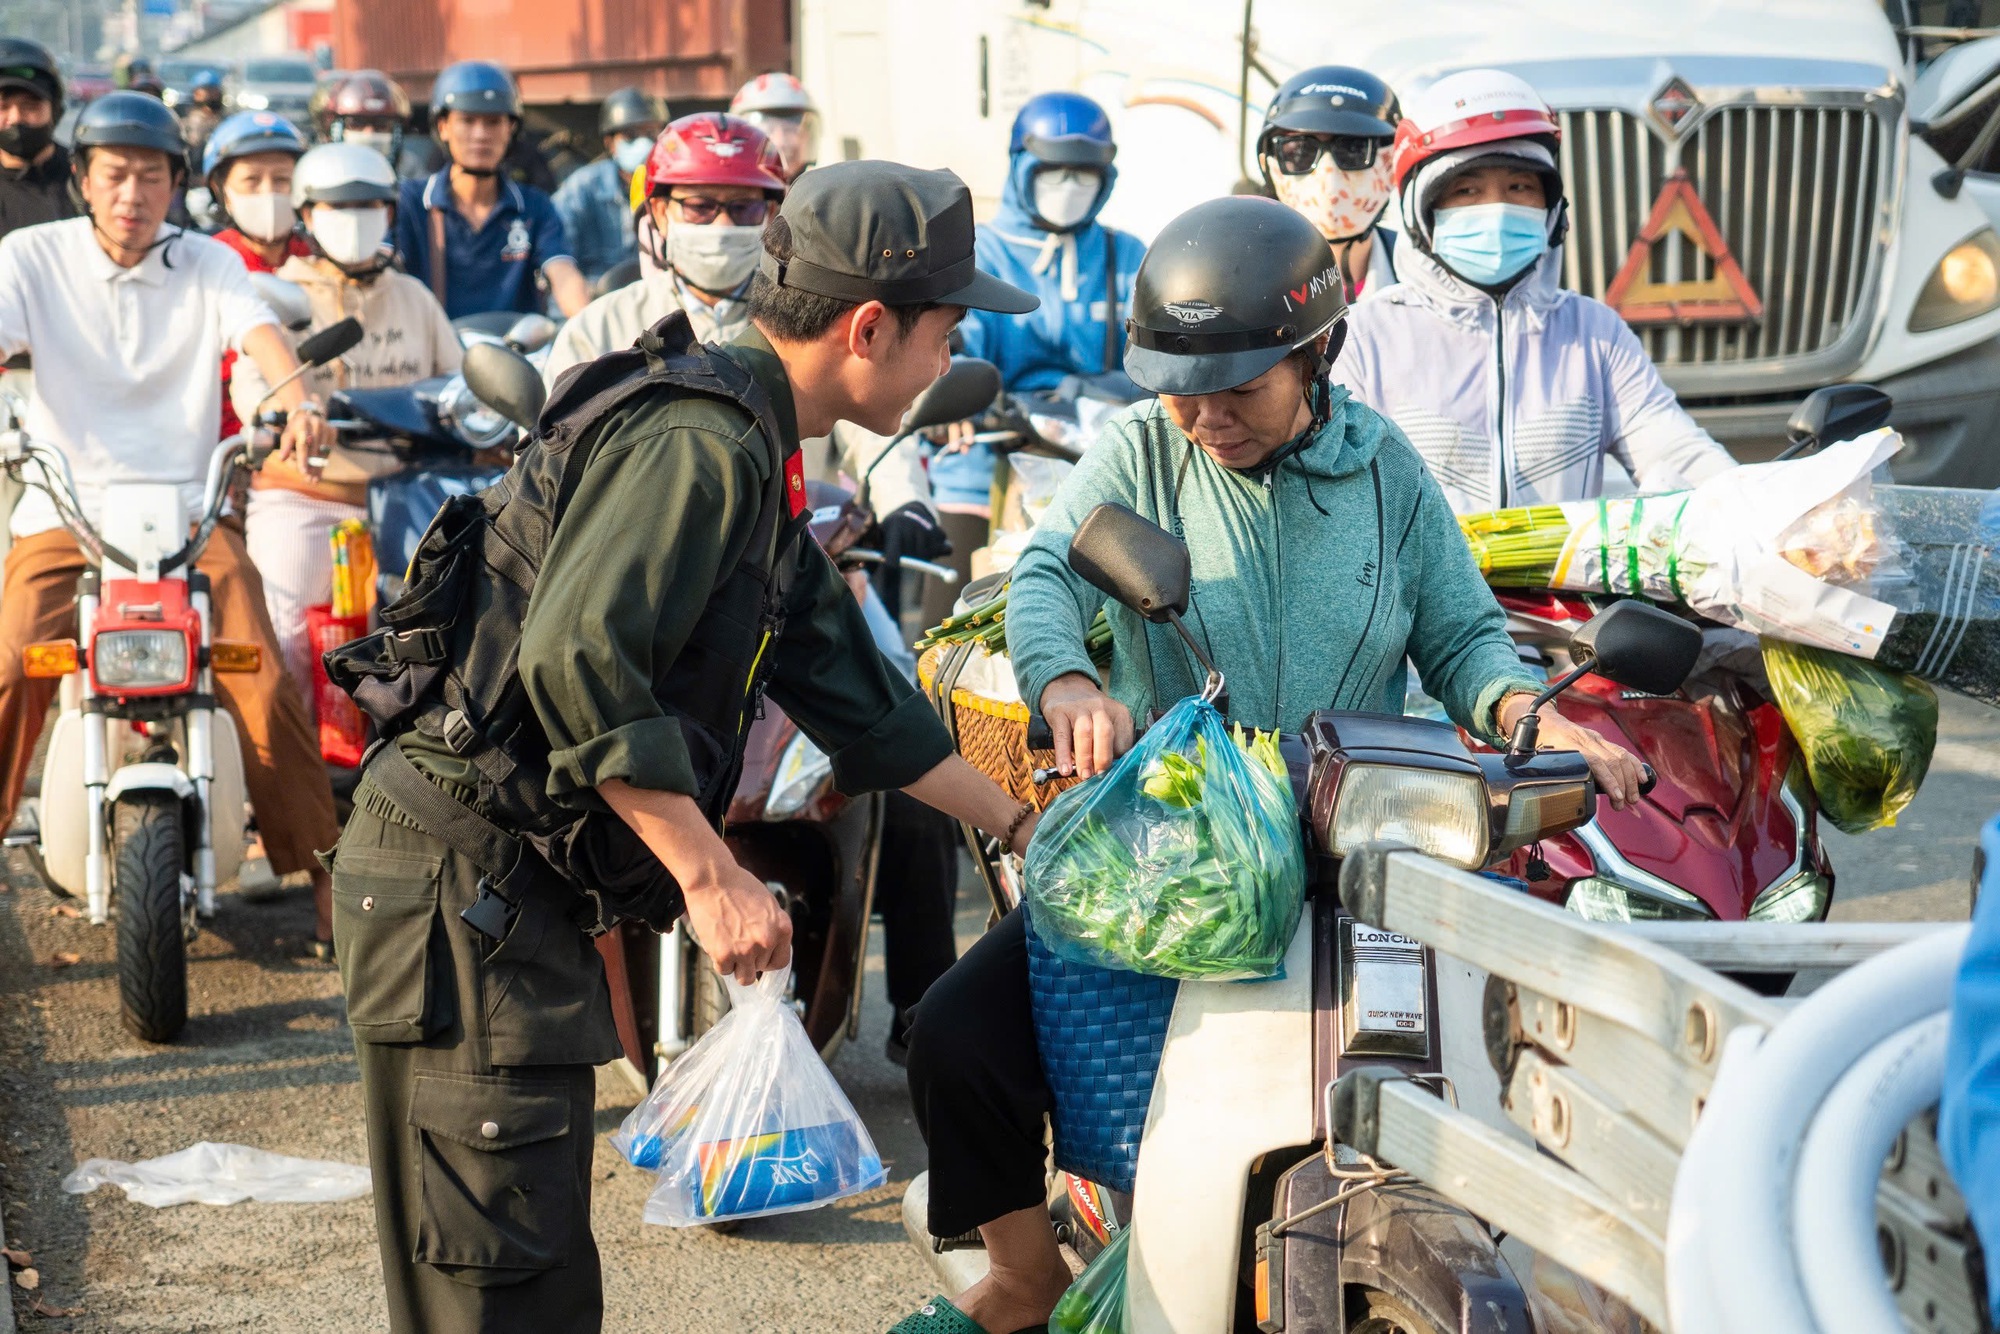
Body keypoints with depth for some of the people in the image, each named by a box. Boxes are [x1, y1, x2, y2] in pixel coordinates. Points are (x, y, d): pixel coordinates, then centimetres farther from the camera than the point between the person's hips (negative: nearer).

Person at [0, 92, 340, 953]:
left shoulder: (207, 264, 8)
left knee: (265, 684, -15)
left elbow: (259, 333, -10)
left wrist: (294, 401, -33)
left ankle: (320, 870, -2)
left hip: (190, 511, 0)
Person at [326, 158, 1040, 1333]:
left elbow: (855, 694, 27)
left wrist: (1020, 824, 31)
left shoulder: (750, 459, 18)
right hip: (467, 874, -11)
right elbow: (576, 661, -28)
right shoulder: (699, 440, -16)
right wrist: (712, 876, -25)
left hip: (521, 889, 11)